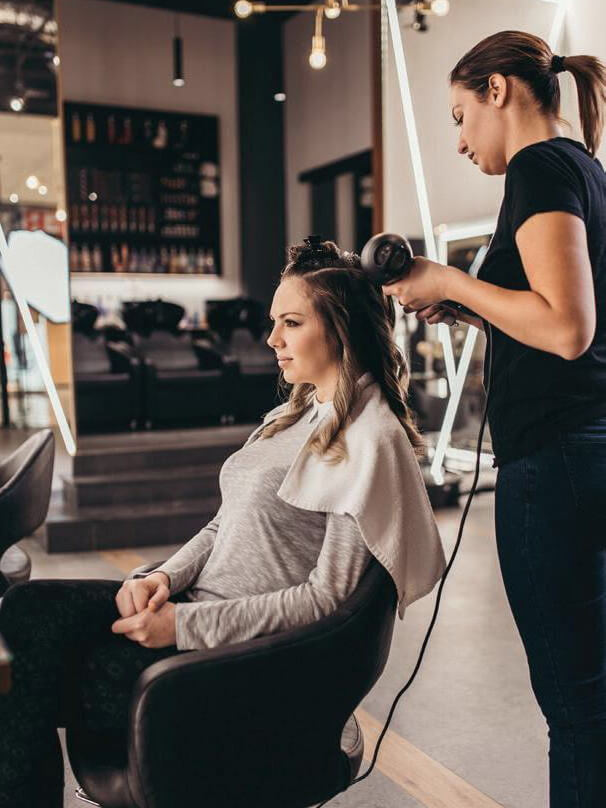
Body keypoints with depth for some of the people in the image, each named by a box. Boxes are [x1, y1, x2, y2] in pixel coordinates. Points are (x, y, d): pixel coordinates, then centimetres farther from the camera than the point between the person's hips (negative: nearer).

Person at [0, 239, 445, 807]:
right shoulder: (293, 416, 14)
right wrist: (165, 578, -3)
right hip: (198, 607, 8)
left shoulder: (369, 441, -14)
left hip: (250, 649, -8)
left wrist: (186, 624, -18)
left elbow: (328, 596, -17)